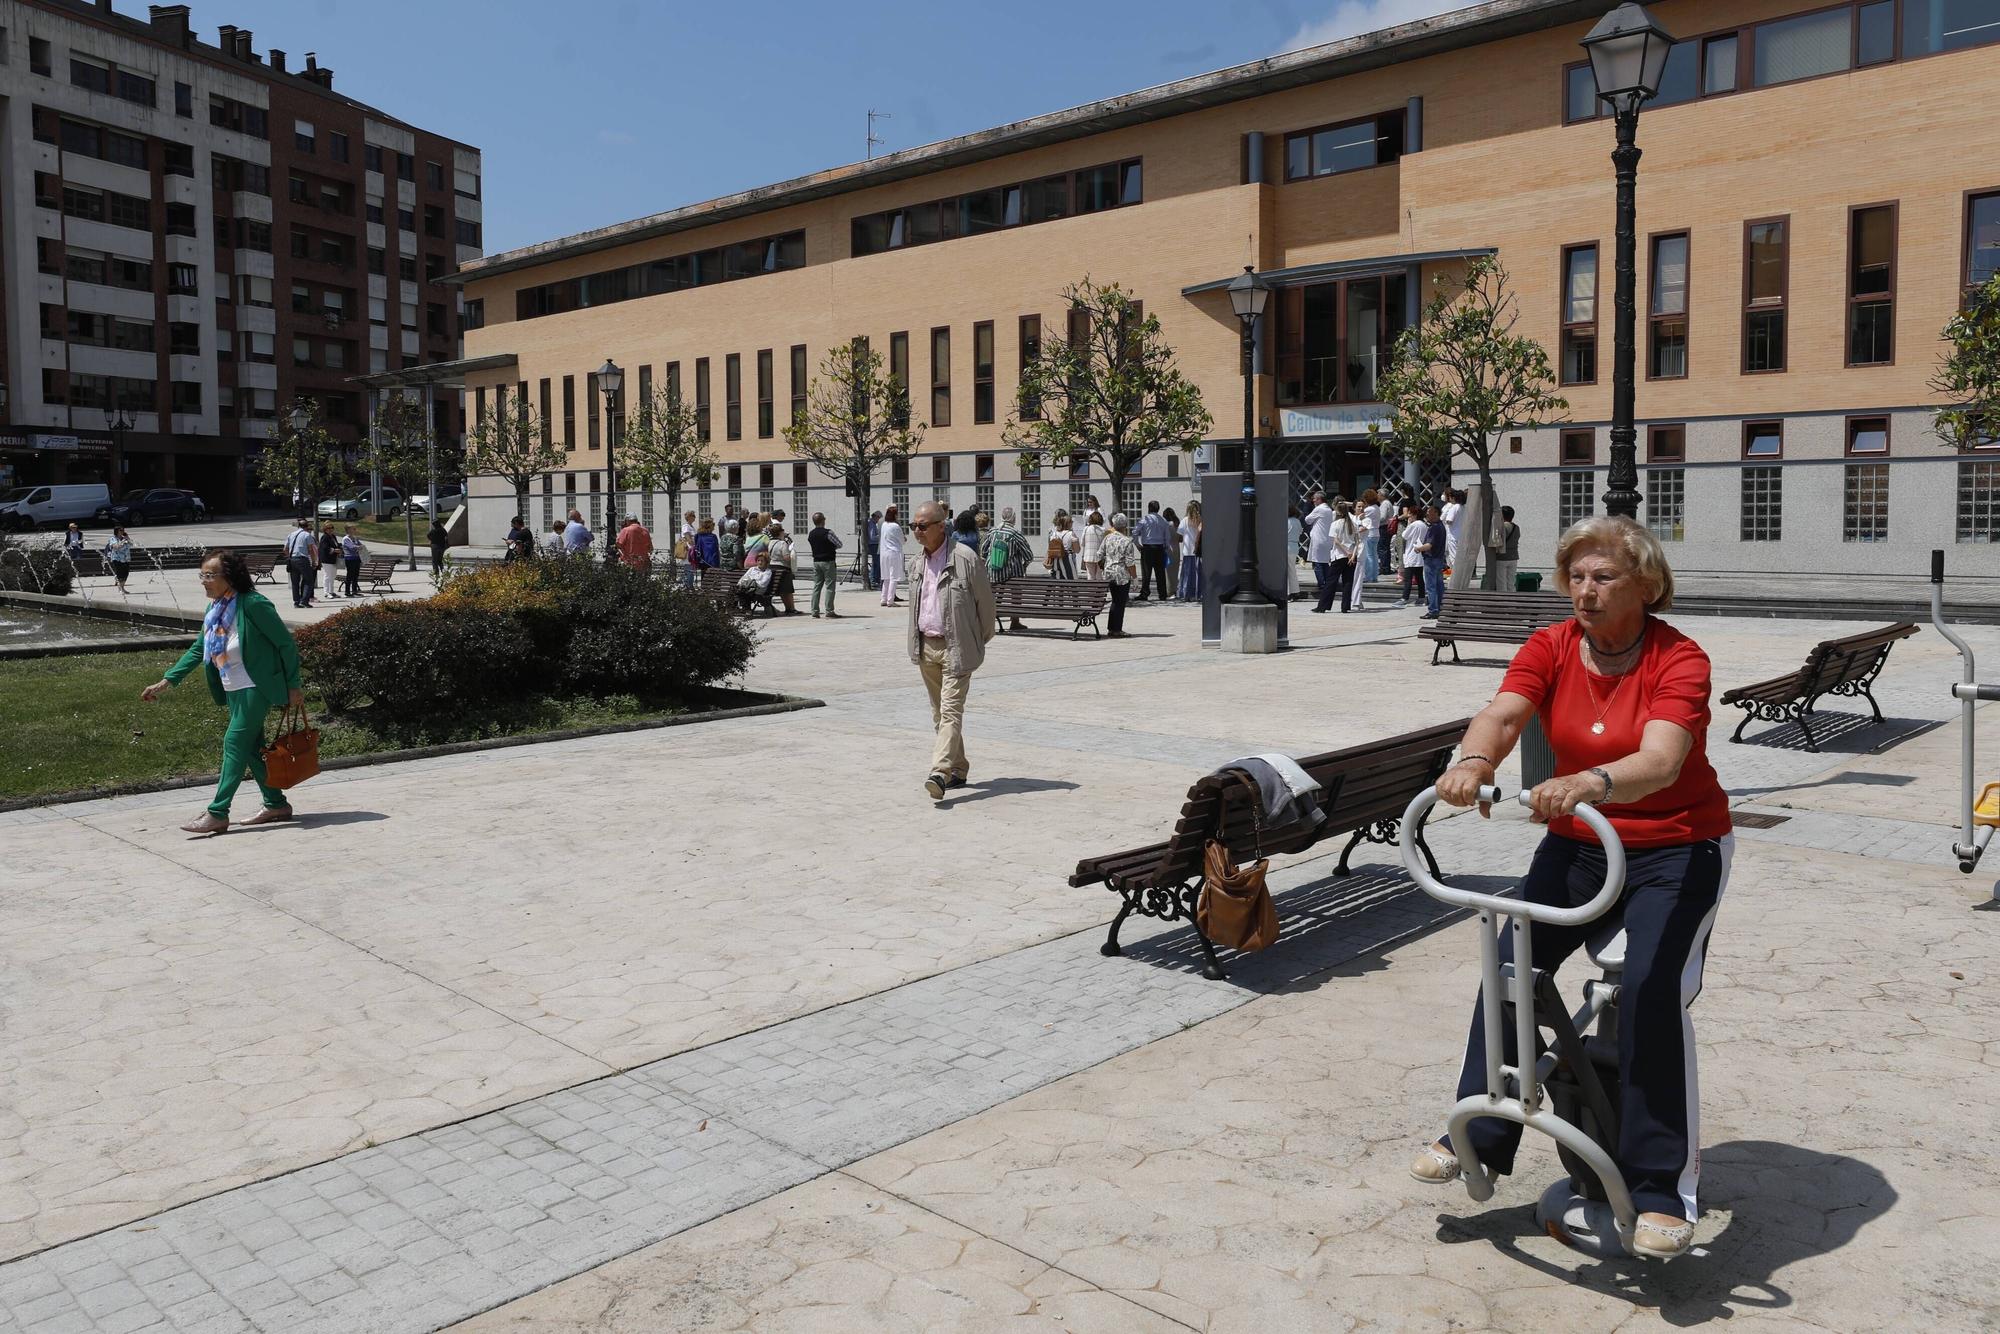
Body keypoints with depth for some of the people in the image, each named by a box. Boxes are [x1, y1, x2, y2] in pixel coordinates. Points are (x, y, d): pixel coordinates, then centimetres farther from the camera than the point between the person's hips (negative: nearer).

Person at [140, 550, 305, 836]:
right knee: (251, 747, 12)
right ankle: (276, 805, 22)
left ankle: (217, 814, -7)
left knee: (234, 744, -10)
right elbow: (197, 650, 16)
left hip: (256, 688, -9)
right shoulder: (214, 610, 9)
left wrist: (293, 686, -11)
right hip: (233, 691, 9)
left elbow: (286, 643, -13)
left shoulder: (253, 604, -16)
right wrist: (166, 681, 9)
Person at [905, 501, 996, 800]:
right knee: (939, 714, 13)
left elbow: (984, 600, -5)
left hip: (956, 647, -7)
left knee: (951, 711, -14)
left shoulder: (965, 558, -13)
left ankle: (940, 772, -23)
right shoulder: (916, 561, 8)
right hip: (926, 647, 7)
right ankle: (958, 770, 24)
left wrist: (983, 638, 4)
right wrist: (916, 641, 17)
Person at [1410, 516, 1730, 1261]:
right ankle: (1479, 1137, 7)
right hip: (1577, 844, 4)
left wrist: (1592, 782, -55)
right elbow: (1502, 714, -24)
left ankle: (1664, 1189, -7)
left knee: (1652, 990, -22)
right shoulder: (1551, 648, -6)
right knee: (1510, 965, -10)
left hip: (1676, 850, -4)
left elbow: (1660, 760, -34)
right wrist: (1473, 762, -47)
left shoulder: (1679, 661, -18)